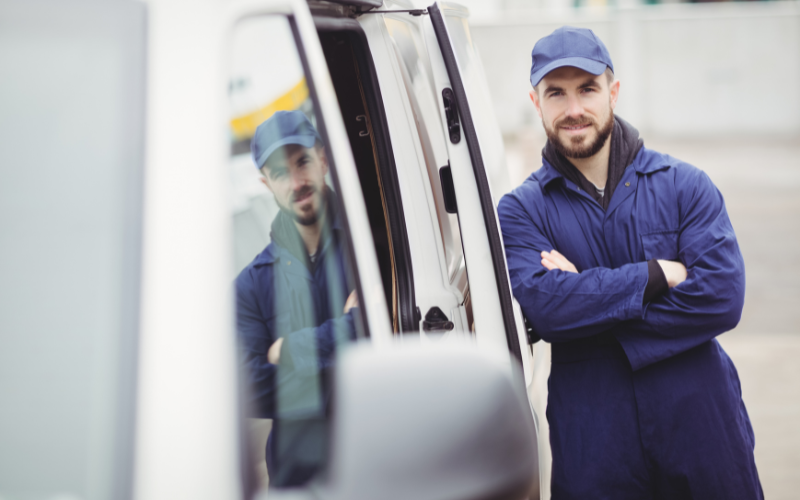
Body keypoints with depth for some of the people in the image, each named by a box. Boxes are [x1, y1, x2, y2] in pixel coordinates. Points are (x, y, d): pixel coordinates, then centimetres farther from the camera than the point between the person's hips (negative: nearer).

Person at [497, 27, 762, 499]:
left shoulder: (685, 185, 3)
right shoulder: (521, 211, 2)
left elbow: (722, 296, -10)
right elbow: (544, 308, -15)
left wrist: (588, 295, -14)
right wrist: (659, 275, -14)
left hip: (702, 430, 1)